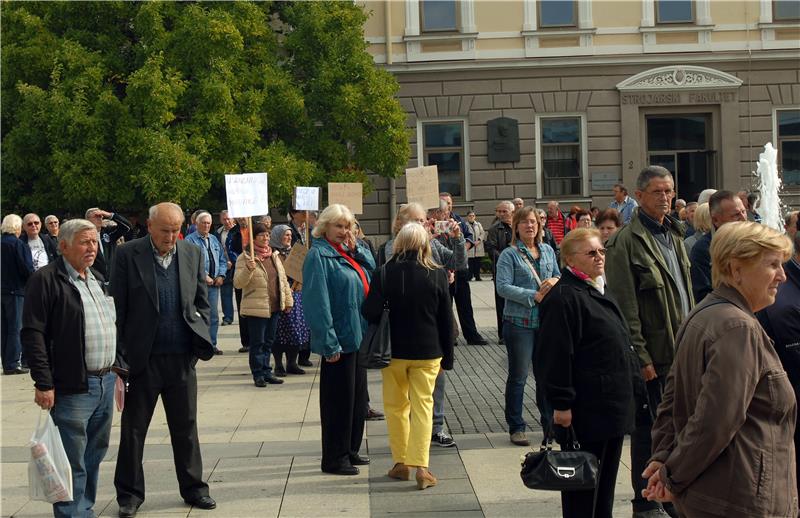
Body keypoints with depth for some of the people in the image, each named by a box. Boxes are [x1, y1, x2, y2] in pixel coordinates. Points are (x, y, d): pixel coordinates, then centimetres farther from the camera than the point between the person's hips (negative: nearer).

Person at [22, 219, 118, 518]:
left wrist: (116, 369, 19)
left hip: (106, 382, 8)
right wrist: (43, 384, -17)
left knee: (95, 456, 16)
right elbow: (33, 334, -14)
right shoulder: (46, 280, -9)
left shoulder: (96, 280, 16)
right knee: (73, 463, -3)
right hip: (72, 389, -8)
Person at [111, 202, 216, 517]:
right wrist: (121, 353, -7)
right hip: (142, 358, -2)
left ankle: (193, 488, 24)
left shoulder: (192, 254, 5)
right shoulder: (128, 255, -6)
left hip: (182, 357, 3)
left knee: (186, 427, 12)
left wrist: (201, 338, 1)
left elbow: (202, 302, 12)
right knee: (133, 429, 8)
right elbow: (118, 307, -4)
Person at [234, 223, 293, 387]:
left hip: (274, 307, 6)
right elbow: (238, 283, -14)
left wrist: (288, 300, 12)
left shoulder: (274, 256, 13)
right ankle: (258, 374, 8)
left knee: (269, 342, 13)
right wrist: (248, 269, -30)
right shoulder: (245, 258, -7)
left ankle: (266, 372, 21)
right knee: (257, 343, 1)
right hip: (256, 308, -6)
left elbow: (283, 279, 17)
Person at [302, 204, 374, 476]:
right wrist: (329, 343, -23)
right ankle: (334, 459, 9)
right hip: (339, 340, -9)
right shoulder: (319, 255, -14)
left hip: (357, 336, 9)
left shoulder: (349, 252, 12)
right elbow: (318, 302, -20)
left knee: (357, 395, 16)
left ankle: (350, 450, 29)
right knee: (339, 399, -1)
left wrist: (355, 249, -3)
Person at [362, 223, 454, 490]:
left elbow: (370, 312, -14)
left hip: (394, 351, 0)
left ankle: (400, 462, 19)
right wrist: (448, 356, 7)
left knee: (396, 406, 15)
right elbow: (446, 319, -1)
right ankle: (421, 467, -3)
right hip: (427, 352, 0)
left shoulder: (384, 274, -10)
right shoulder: (437, 275, -5)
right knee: (422, 406, 4)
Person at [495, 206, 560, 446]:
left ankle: (550, 423, 25)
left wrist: (555, 281, -4)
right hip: (519, 322, -5)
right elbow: (503, 287, -14)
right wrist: (534, 296, -19)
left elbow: (559, 277, 21)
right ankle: (516, 427, 11)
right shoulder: (509, 255, -5)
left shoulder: (548, 251, 12)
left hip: (546, 320, 5)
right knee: (518, 376, 2)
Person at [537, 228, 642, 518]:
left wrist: (632, 384, 24)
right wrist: (561, 404, -21)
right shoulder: (563, 298, -16)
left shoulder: (599, 292, 16)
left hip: (613, 404, 9)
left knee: (607, 476, 17)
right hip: (586, 410, -9)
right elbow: (555, 356, -20)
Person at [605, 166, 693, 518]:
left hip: (681, 350, 7)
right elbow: (625, 307, -15)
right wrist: (640, 357, -16)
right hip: (653, 354, -7)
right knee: (649, 429, 3)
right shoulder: (626, 242, -12)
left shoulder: (673, 235, 14)